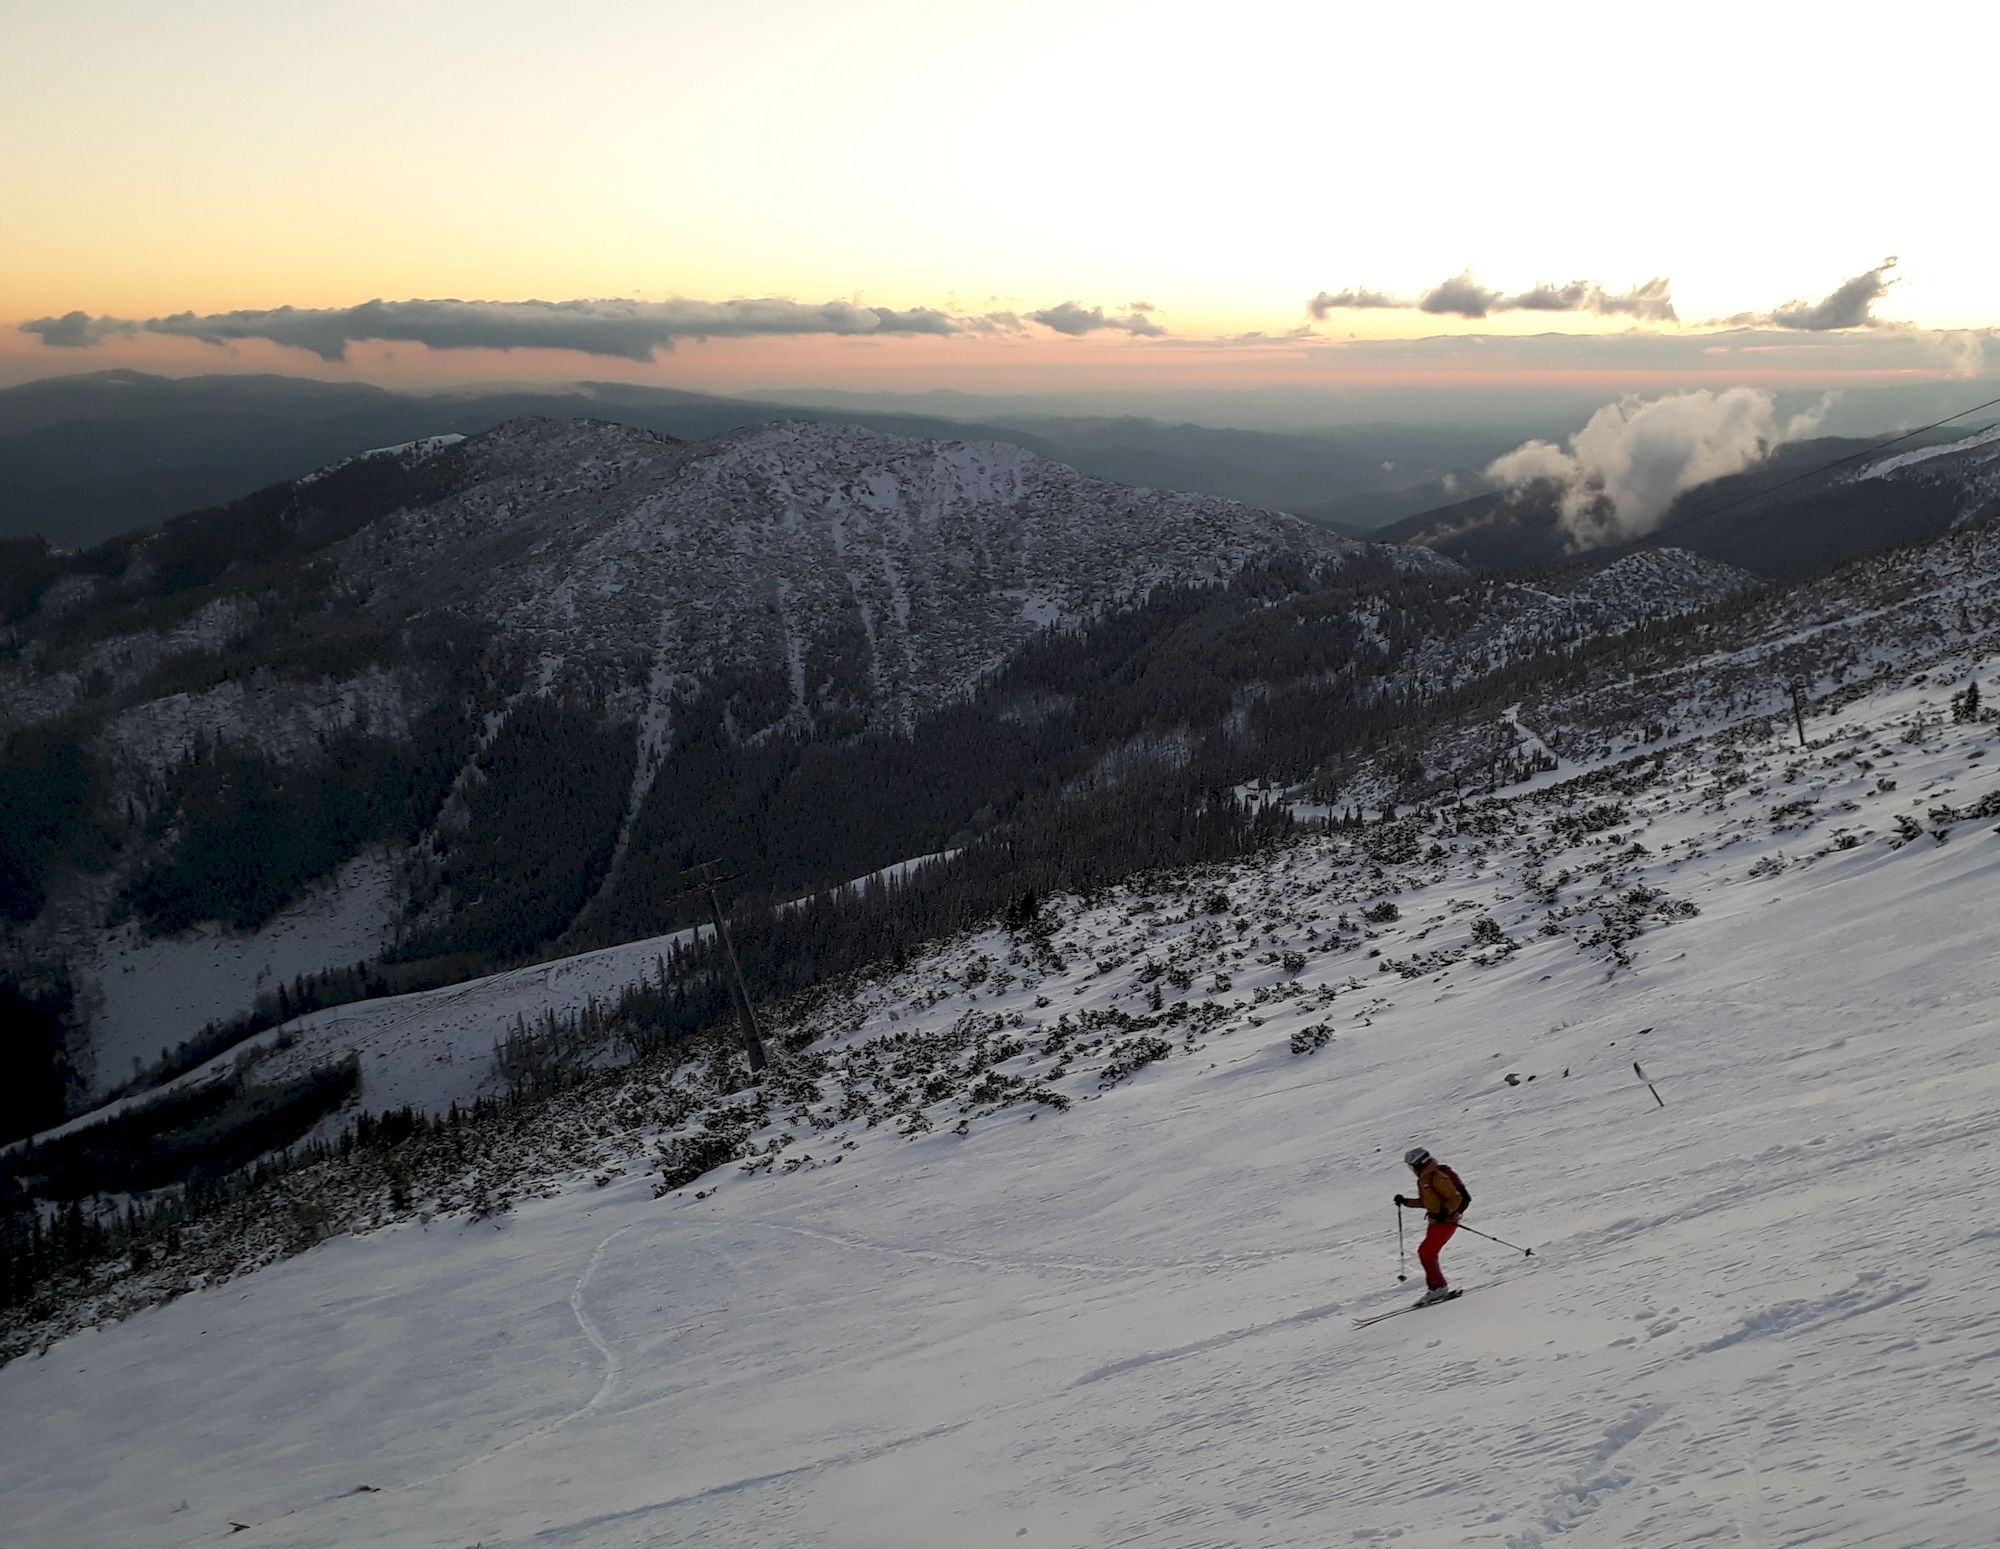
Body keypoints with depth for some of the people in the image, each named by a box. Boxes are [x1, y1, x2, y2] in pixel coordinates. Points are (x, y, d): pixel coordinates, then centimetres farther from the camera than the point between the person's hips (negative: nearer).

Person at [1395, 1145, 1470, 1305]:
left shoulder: (1437, 1177, -18)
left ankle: (1438, 1287, -9)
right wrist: (1405, 1202, 15)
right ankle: (1438, 1288, 16)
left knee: (1425, 1252, -15)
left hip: (1446, 1221, -10)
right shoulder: (1423, 1180, 12)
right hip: (1435, 1221, 10)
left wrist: (1445, 1211, -33)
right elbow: (1424, 1202, 24)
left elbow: (1456, 1198, -19)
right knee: (1428, 1254, 10)